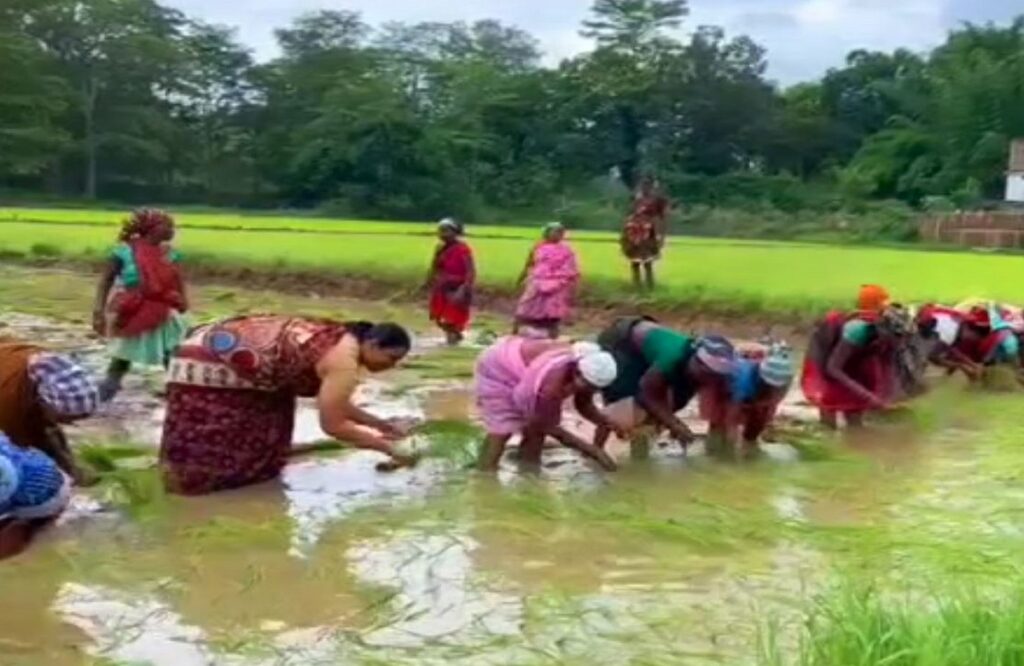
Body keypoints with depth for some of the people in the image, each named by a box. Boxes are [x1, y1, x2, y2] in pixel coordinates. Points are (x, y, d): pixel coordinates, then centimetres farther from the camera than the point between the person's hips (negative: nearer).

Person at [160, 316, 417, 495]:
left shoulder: (341, 339, 9)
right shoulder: (344, 362, -20)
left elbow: (334, 405, 20)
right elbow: (333, 425, -19)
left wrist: (379, 424, 18)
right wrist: (386, 447, -11)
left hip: (225, 346, 10)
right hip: (211, 366, -10)